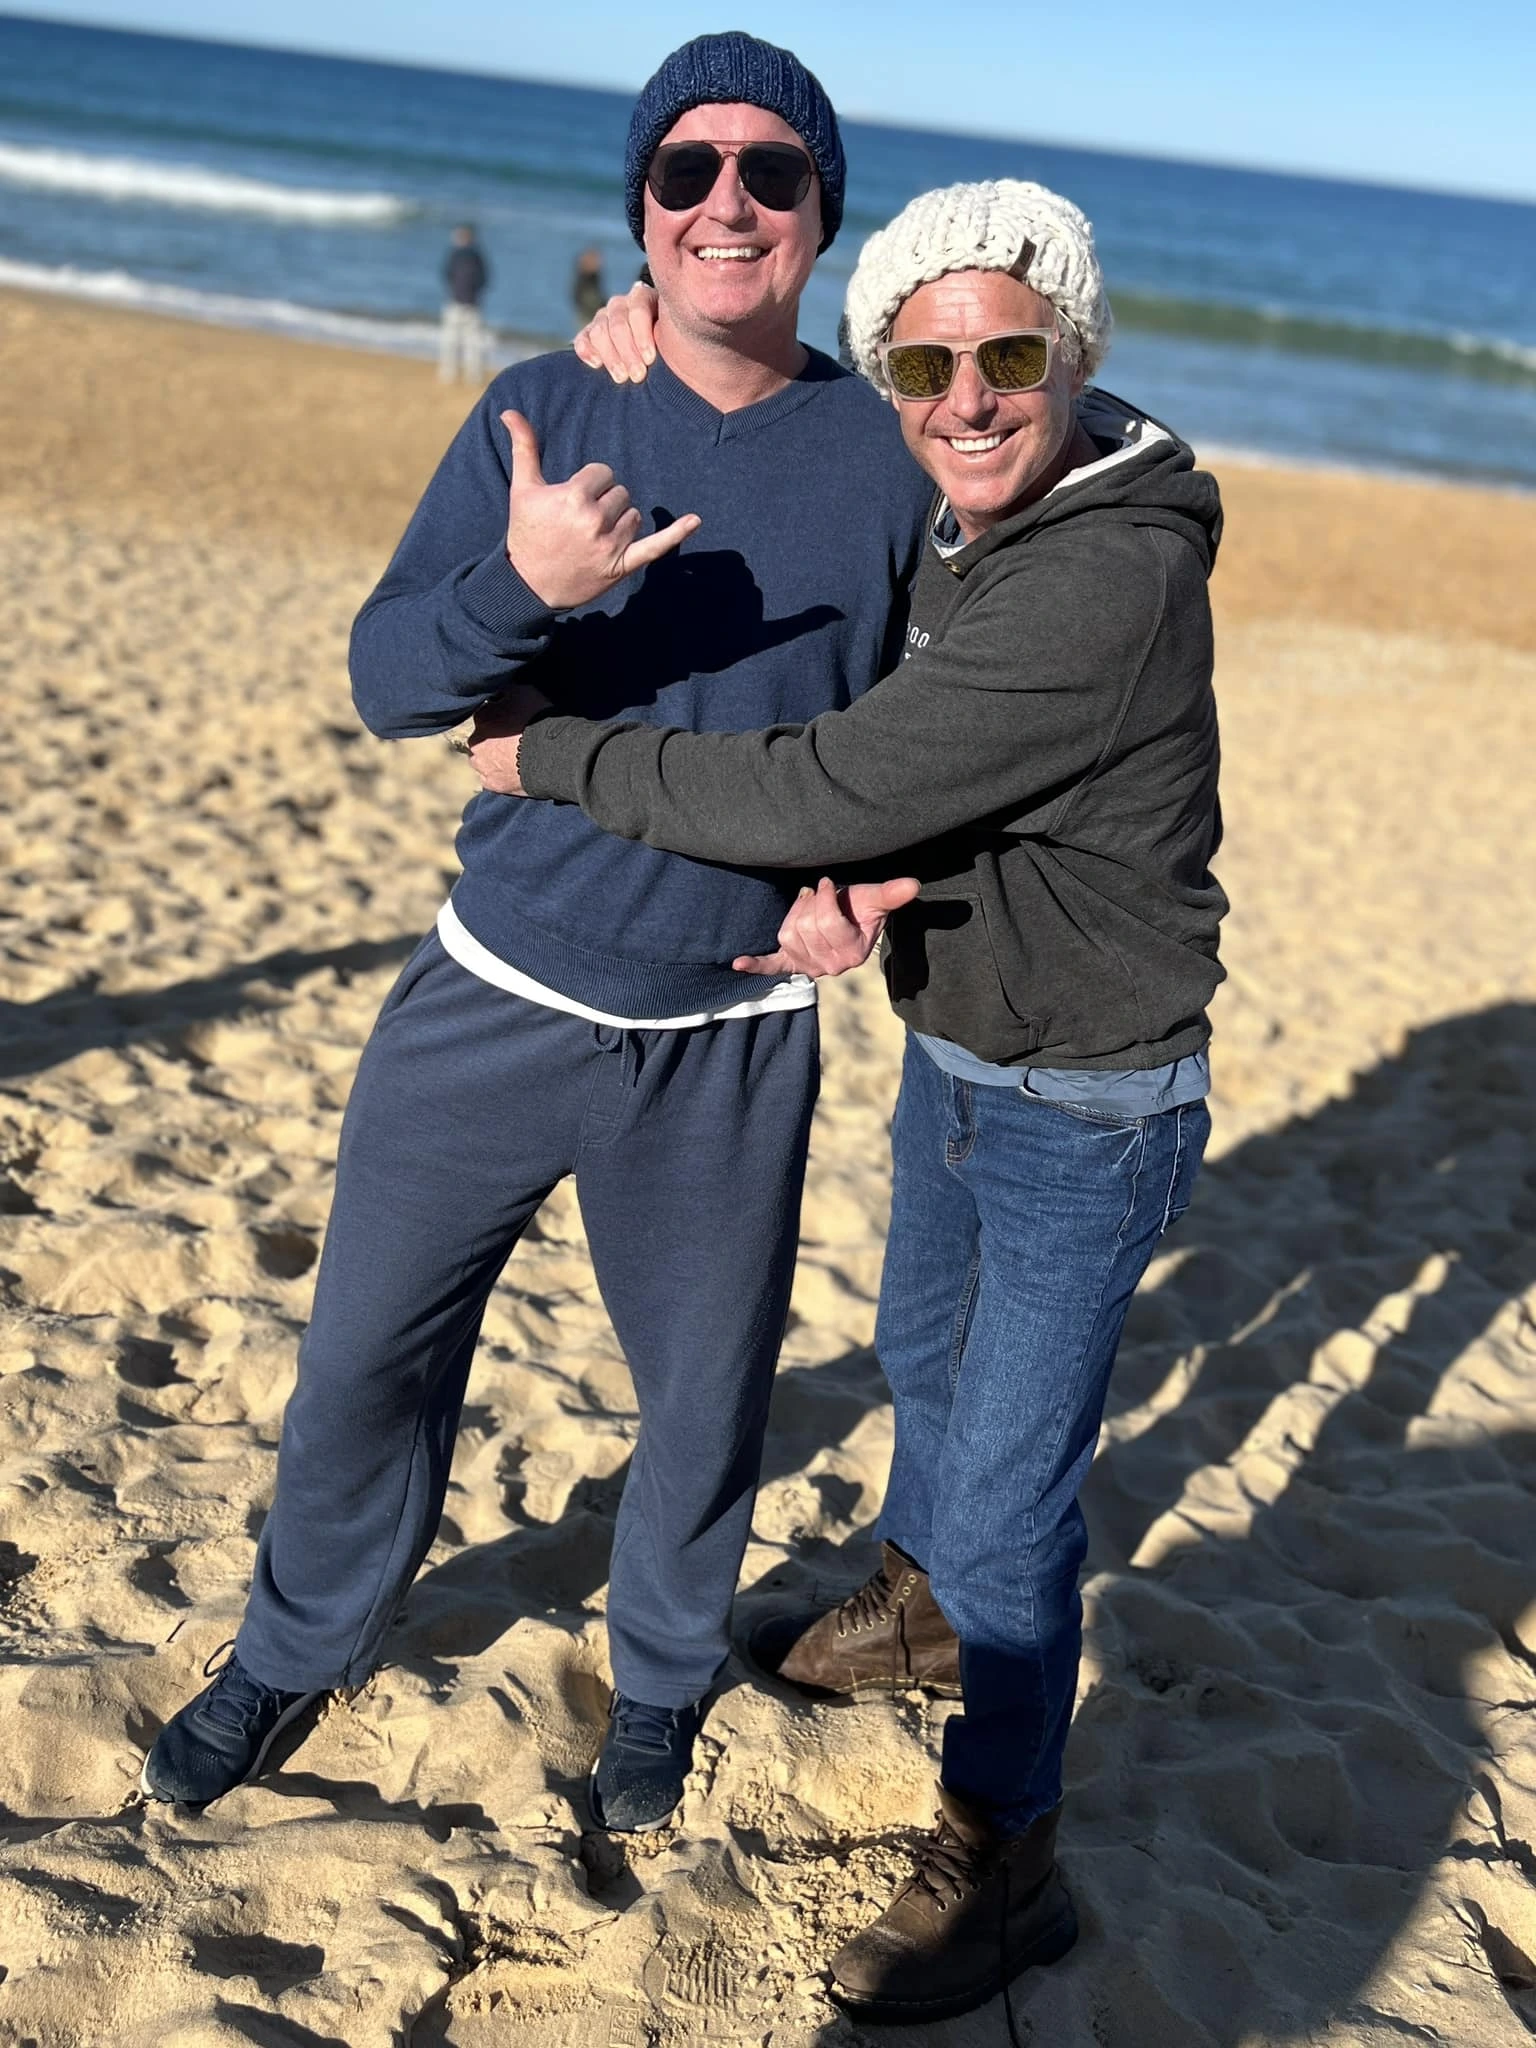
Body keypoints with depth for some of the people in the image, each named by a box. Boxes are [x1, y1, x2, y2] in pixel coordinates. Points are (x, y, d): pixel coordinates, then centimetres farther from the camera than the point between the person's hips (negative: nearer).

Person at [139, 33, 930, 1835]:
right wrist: (523, 584, -28)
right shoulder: (540, 415, -2)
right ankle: (299, 1653, 37)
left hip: (731, 1044, 0)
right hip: (491, 1003, 1)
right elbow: (386, 677, -8)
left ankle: (660, 1687, 40)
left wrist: (882, 857, -9)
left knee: (706, 1392, 13)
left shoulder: (890, 458, -2)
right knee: (368, 1351, 11)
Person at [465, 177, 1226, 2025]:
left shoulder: (1112, 579, -31)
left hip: (1082, 1111, -9)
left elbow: (833, 788, -33)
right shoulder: (958, 527, -1)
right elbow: (888, 752, 12)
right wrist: (848, 881, -11)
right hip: (952, 1054, 9)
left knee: (1008, 1491, 0)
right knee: (927, 1355, 29)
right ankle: (919, 1610, 57)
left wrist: (550, 757, -21)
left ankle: (998, 1865, 21)